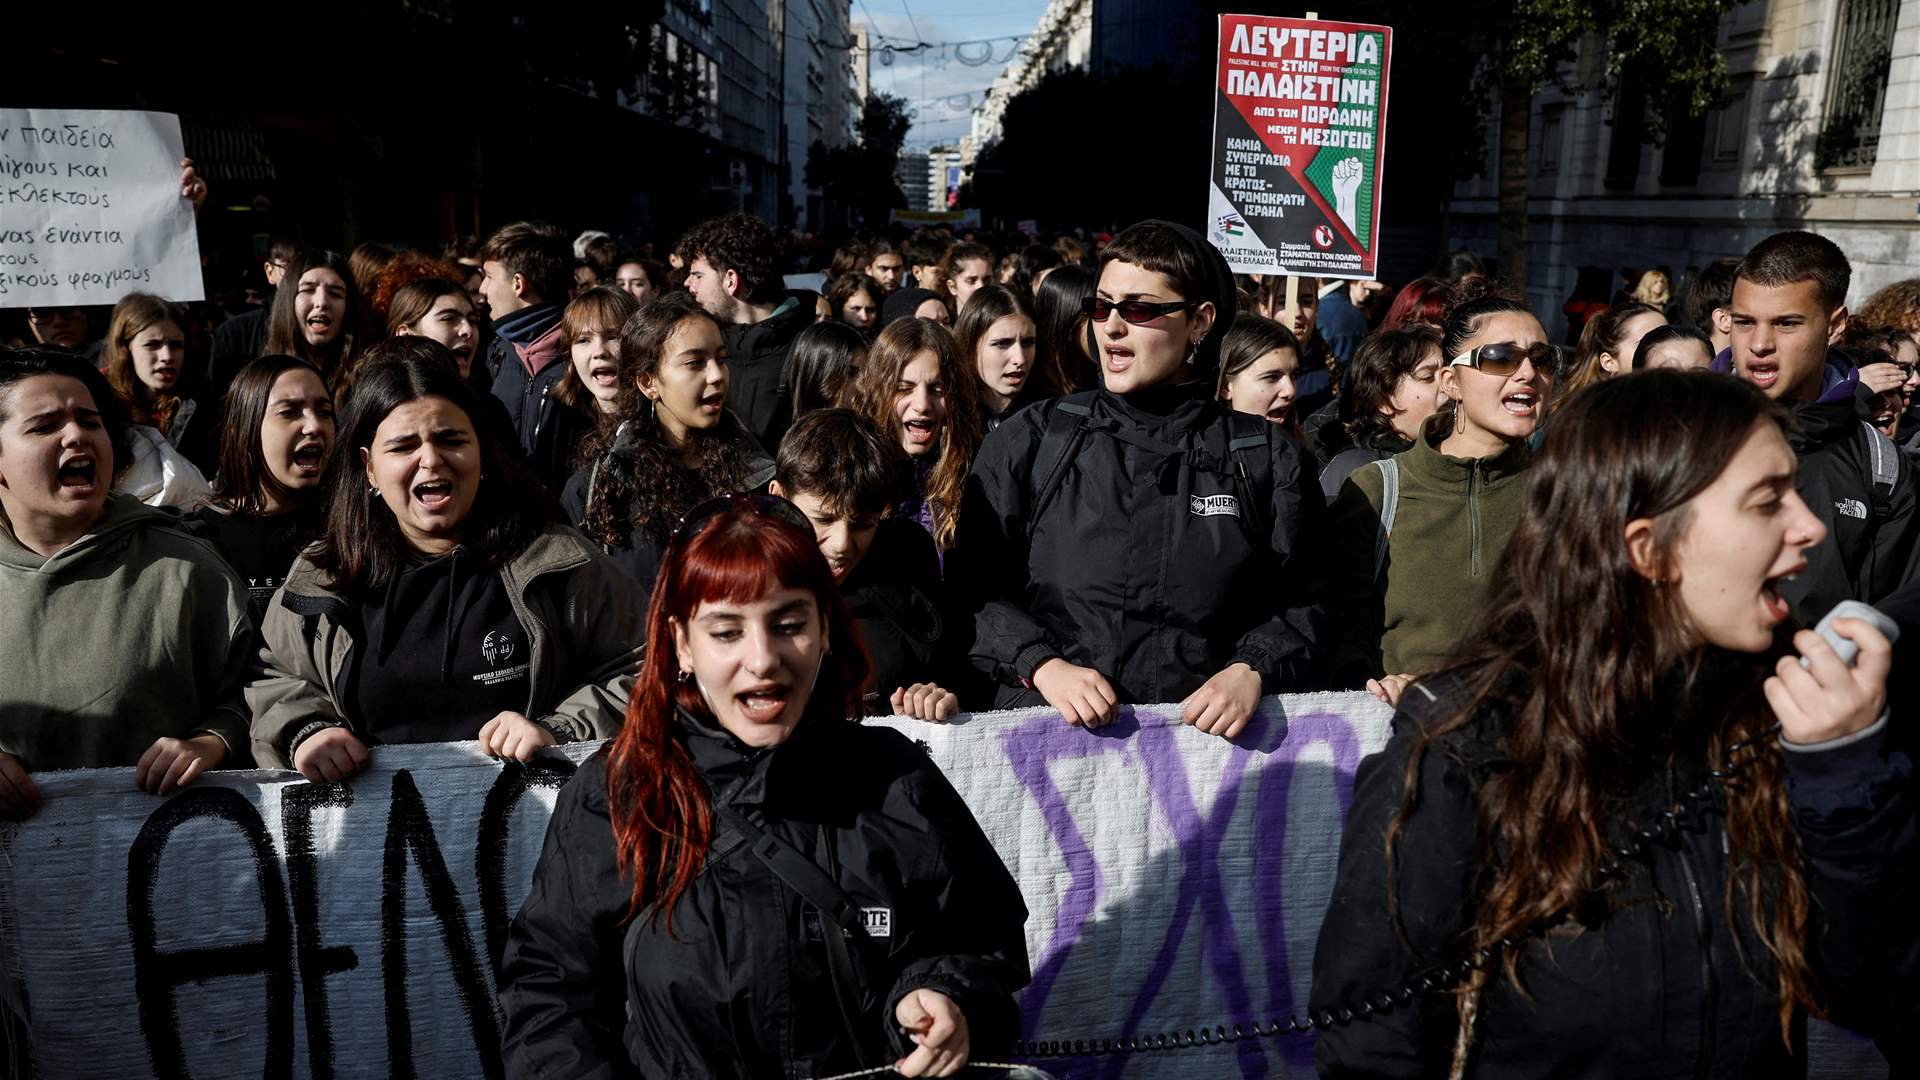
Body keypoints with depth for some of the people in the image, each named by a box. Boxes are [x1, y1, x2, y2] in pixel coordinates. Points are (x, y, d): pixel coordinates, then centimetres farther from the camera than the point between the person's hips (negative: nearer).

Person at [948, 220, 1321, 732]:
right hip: (1046, 726, 0)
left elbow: (1296, 604, 14)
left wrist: (1250, 671, -5)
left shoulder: (1265, 459, 12)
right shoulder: (1032, 440, 11)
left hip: (1202, 727, 1)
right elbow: (974, 583, 8)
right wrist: (1042, 666, -7)